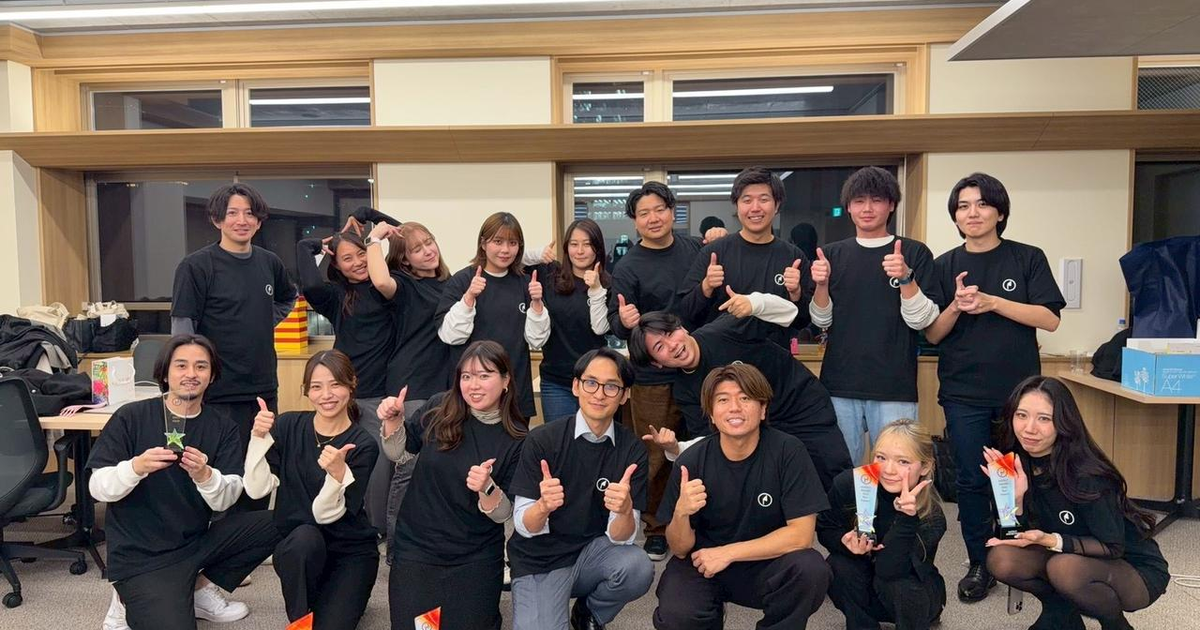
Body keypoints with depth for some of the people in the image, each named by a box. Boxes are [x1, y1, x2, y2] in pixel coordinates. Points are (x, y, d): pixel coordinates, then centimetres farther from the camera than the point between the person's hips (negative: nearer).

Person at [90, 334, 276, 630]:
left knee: (272, 525, -13)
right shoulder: (131, 417, -6)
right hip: (140, 557, -4)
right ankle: (131, 604, 9)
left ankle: (200, 589, 7)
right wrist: (136, 467, -30)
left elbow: (226, 500, -10)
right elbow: (97, 488, -10)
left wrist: (205, 476, -31)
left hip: (196, 544, 4)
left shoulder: (223, 426, -1)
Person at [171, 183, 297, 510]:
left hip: (264, 387, 5)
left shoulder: (269, 263, 7)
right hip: (219, 392, -5)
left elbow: (288, 298, 28)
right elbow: (182, 329, -10)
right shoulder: (197, 266, -9)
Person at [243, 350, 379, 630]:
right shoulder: (288, 426, -3)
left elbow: (325, 514, -19)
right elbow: (257, 489, -11)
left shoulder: (363, 444, -13)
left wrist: (338, 473, -37)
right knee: (305, 536, -33)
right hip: (297, 548, 2)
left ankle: (337, 597, 15)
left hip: (350, 552, -2)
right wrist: (259, 437, -22)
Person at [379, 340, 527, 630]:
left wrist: (486, 488, -31)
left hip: (476, 559, -1)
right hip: (416, 546, 1)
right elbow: (399, 454, 6)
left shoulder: (517, 440, -11)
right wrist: (393, 420, -14)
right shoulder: (438, 409, -8)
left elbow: (504, 512, -11)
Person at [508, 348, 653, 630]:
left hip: (594, 551, 2)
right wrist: (544, 506, -36)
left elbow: (620, 536, -13)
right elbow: (523, 526, -13)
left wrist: (625, 510, -36)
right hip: (540, 561, -1)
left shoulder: (633, 450, -9)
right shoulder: (541, 440, -14)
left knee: (639, 569, -27)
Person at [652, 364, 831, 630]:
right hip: (702, 564, 1)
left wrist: (728, 553, -21)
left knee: (811, 569, -30)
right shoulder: (692, 461, -14)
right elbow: (680, 549, -7)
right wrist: (681, 513, -30)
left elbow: (801, 534, -17)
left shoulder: (788, 451, -16)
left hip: (766, 563, 0)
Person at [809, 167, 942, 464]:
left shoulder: (915, 253, 3)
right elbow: (822, 321, 7)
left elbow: (922, 320, -4)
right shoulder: (832, 254, 9)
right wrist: (821, 285, -11)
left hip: (894, 387, -2)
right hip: (839, 385, 2)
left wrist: (906, 278, -19)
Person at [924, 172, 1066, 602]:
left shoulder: (1028, 259, 2)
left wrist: (991, 302, -19)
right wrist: (955, 307, -17)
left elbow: (1050, 319, -8)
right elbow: (932, 335, 3)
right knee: (972, 481, 4)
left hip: (1019, 389, 0)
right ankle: (980, 565, 18)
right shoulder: (944, 266, 5)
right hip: (964, 393, 1)